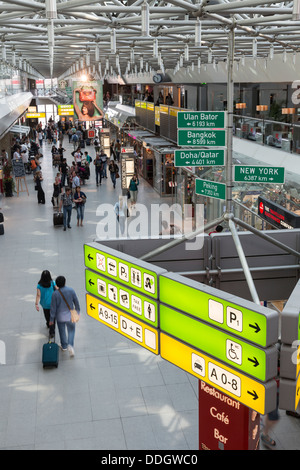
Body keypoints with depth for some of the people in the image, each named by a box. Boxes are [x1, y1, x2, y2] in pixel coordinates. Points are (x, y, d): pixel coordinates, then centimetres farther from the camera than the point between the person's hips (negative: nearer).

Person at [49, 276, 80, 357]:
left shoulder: (55, 294, -19)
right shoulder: (71, 290, -15)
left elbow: (53, 308, -12)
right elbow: (76, 302, -4)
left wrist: (51, 319, 0)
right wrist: (78, 311, 14)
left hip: (60, 317, -1)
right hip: (70, 315, 1)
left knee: (62, 331, 20)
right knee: (71, 330, 16)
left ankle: (64, 346, 37)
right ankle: (70, 345, -4)